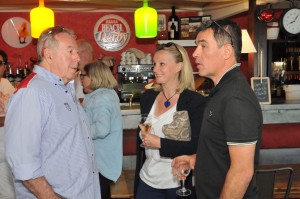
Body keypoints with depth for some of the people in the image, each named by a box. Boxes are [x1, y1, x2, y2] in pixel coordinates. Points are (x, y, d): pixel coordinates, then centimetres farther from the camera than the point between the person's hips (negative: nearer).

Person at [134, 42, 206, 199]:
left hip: (179, 183, -4)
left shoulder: (196, 101, -12)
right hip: (147, 181, 5)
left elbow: (197, 146, -16)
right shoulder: (147, 97, 5)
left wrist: (160, 143, -19)